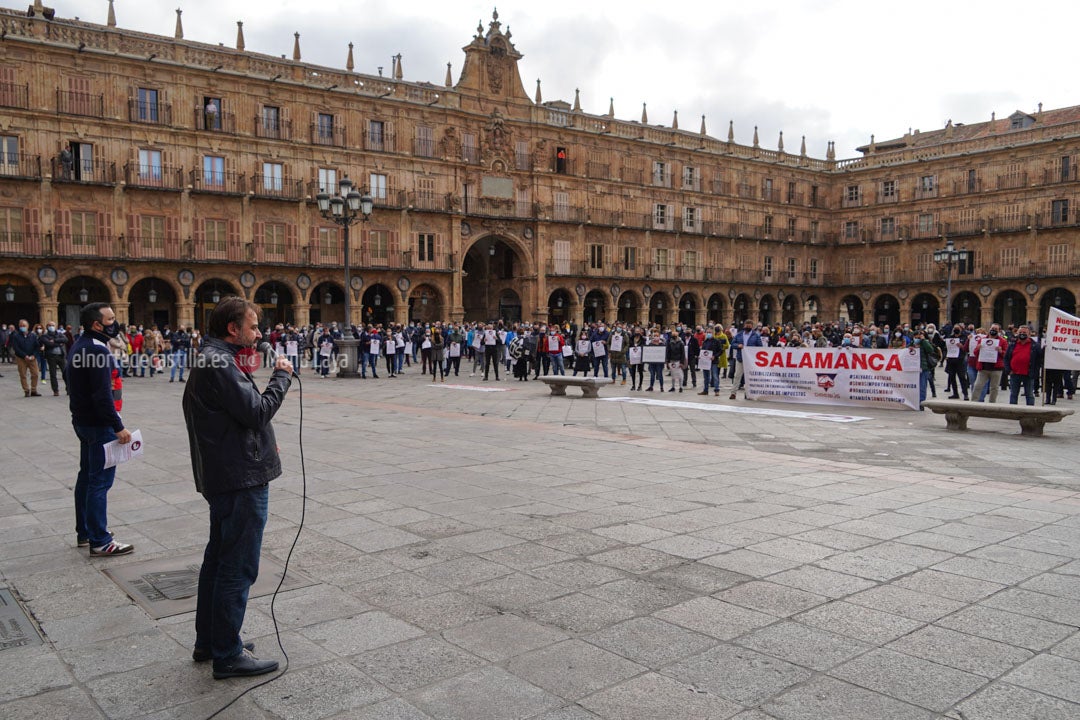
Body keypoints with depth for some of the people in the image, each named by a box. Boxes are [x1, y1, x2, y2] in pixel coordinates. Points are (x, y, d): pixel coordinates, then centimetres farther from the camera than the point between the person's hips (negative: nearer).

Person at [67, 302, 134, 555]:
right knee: (100, 481, -6)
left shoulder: (81, 346, 13)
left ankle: (85, 532, 29)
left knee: (86, 477, 17)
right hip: (99, 425, -11)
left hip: (84, 421, 11)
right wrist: (118, 427, -22)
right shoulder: (98, 351, -20)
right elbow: (103, 395, -25)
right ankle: (100, 541, -1)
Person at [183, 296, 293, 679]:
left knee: (219, 559, 19)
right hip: (242, 479, -11)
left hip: (223, 477, 11)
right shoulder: (220, 364, -18)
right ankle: (228, 654, 7)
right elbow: (257, 413, -22)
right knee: (238, 568, -2)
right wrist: (282, 377, -12)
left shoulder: (208, 360, 15)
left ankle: (208, 640, 32)